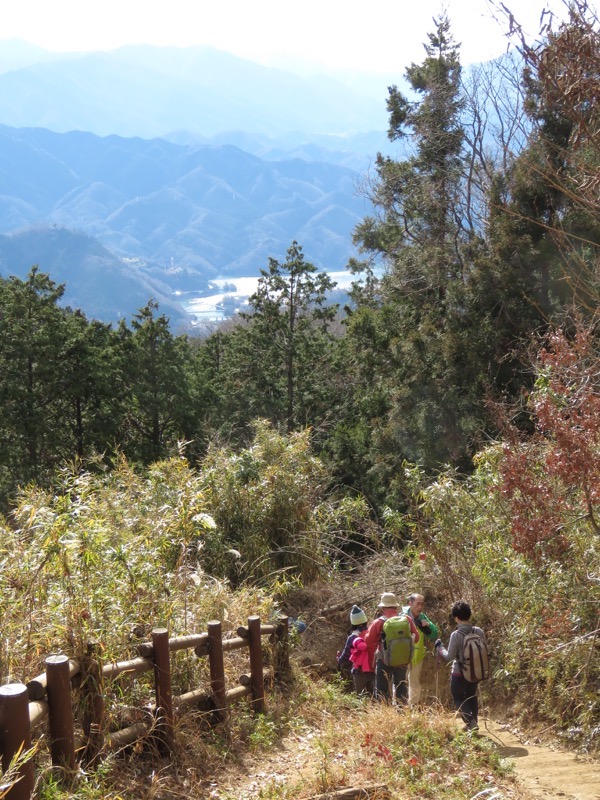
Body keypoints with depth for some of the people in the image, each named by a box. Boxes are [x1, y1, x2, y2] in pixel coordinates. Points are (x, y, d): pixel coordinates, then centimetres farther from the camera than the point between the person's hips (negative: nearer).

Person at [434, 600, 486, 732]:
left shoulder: (456, 635, -22)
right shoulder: (479, 632, -8)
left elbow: (449, 656, -17)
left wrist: (439, 647, -1)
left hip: (459, 673, -5)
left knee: (458, 699, 11)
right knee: (471, 697, 23)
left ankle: (471, 722, -6)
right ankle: (473, 723, 28)